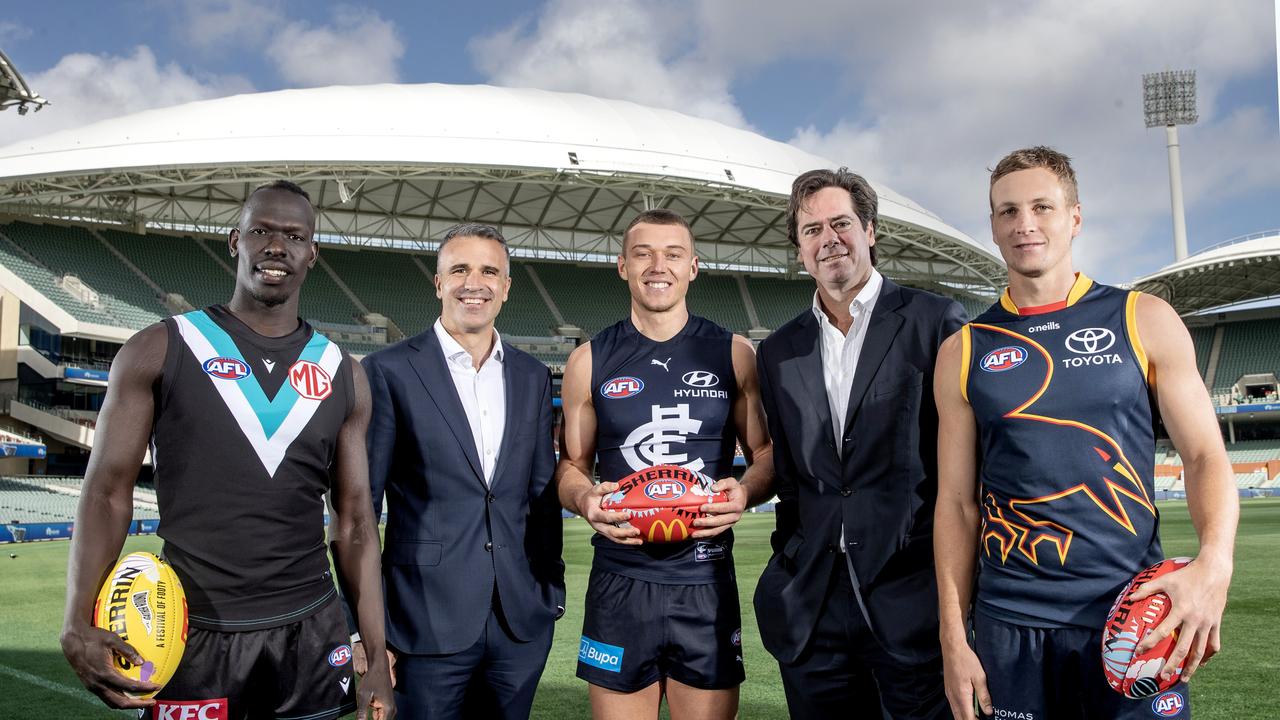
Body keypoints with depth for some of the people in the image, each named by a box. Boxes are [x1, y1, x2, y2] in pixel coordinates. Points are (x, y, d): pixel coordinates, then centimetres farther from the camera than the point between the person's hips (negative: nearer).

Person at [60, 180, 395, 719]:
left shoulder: (342, 376, 5)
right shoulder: (158, 351, -1)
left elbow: (354, 523, 6)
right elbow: (108, 493, -3)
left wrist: (377, 658, 1)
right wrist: (78, 625, -17)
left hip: (309, 633, 2)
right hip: (193, 633, -2)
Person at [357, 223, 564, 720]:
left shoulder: (533, 378, 9)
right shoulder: (389, 371, -4)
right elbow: (360, 504, -4)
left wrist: (552, 591, 10)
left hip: (521, 623, 4)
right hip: (429, 623, -4)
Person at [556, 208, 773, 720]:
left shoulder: (733, 355, 4)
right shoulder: (589, 362, 5)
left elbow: (766, 455, 9)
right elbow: (571, 464, 11)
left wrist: (745, 492, -12)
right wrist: (585, 499, -11)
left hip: (707, 583, 0)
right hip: (619, 582, 0)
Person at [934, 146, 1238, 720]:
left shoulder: (1143, 321, 3)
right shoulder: (963, 353, 4)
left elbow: (1205, 456, 2)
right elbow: (957, 501, 4)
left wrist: (1214, 563, -17)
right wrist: (954, 640, 0)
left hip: (1133, 613, 0)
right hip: (1010, 626, 1)